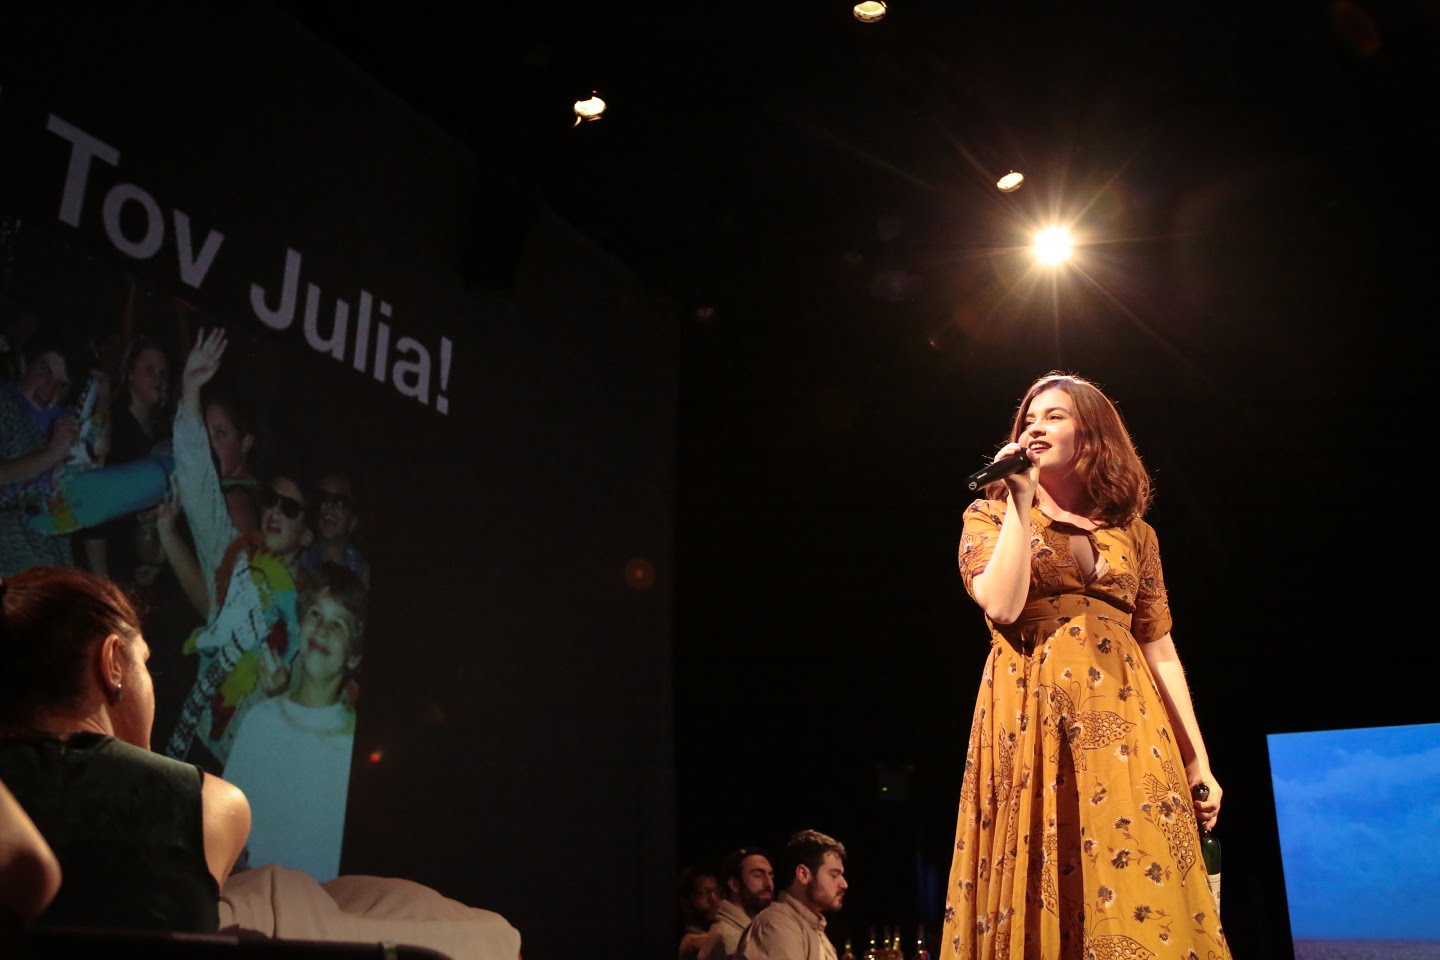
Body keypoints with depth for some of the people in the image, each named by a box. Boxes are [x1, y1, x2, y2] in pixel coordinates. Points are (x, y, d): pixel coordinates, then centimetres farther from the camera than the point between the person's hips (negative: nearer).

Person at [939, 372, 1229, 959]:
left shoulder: (1133, 532, 15)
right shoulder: (991, 513, 8)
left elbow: (1160, 649, 13)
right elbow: (1001, 605, -11)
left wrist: (1198, 761, 8)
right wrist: (1022, 500, -7)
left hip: (1124, 727, 3)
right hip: (1031, 722, -2)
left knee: (1144, 900, -2)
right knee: (1037, 900, -3)